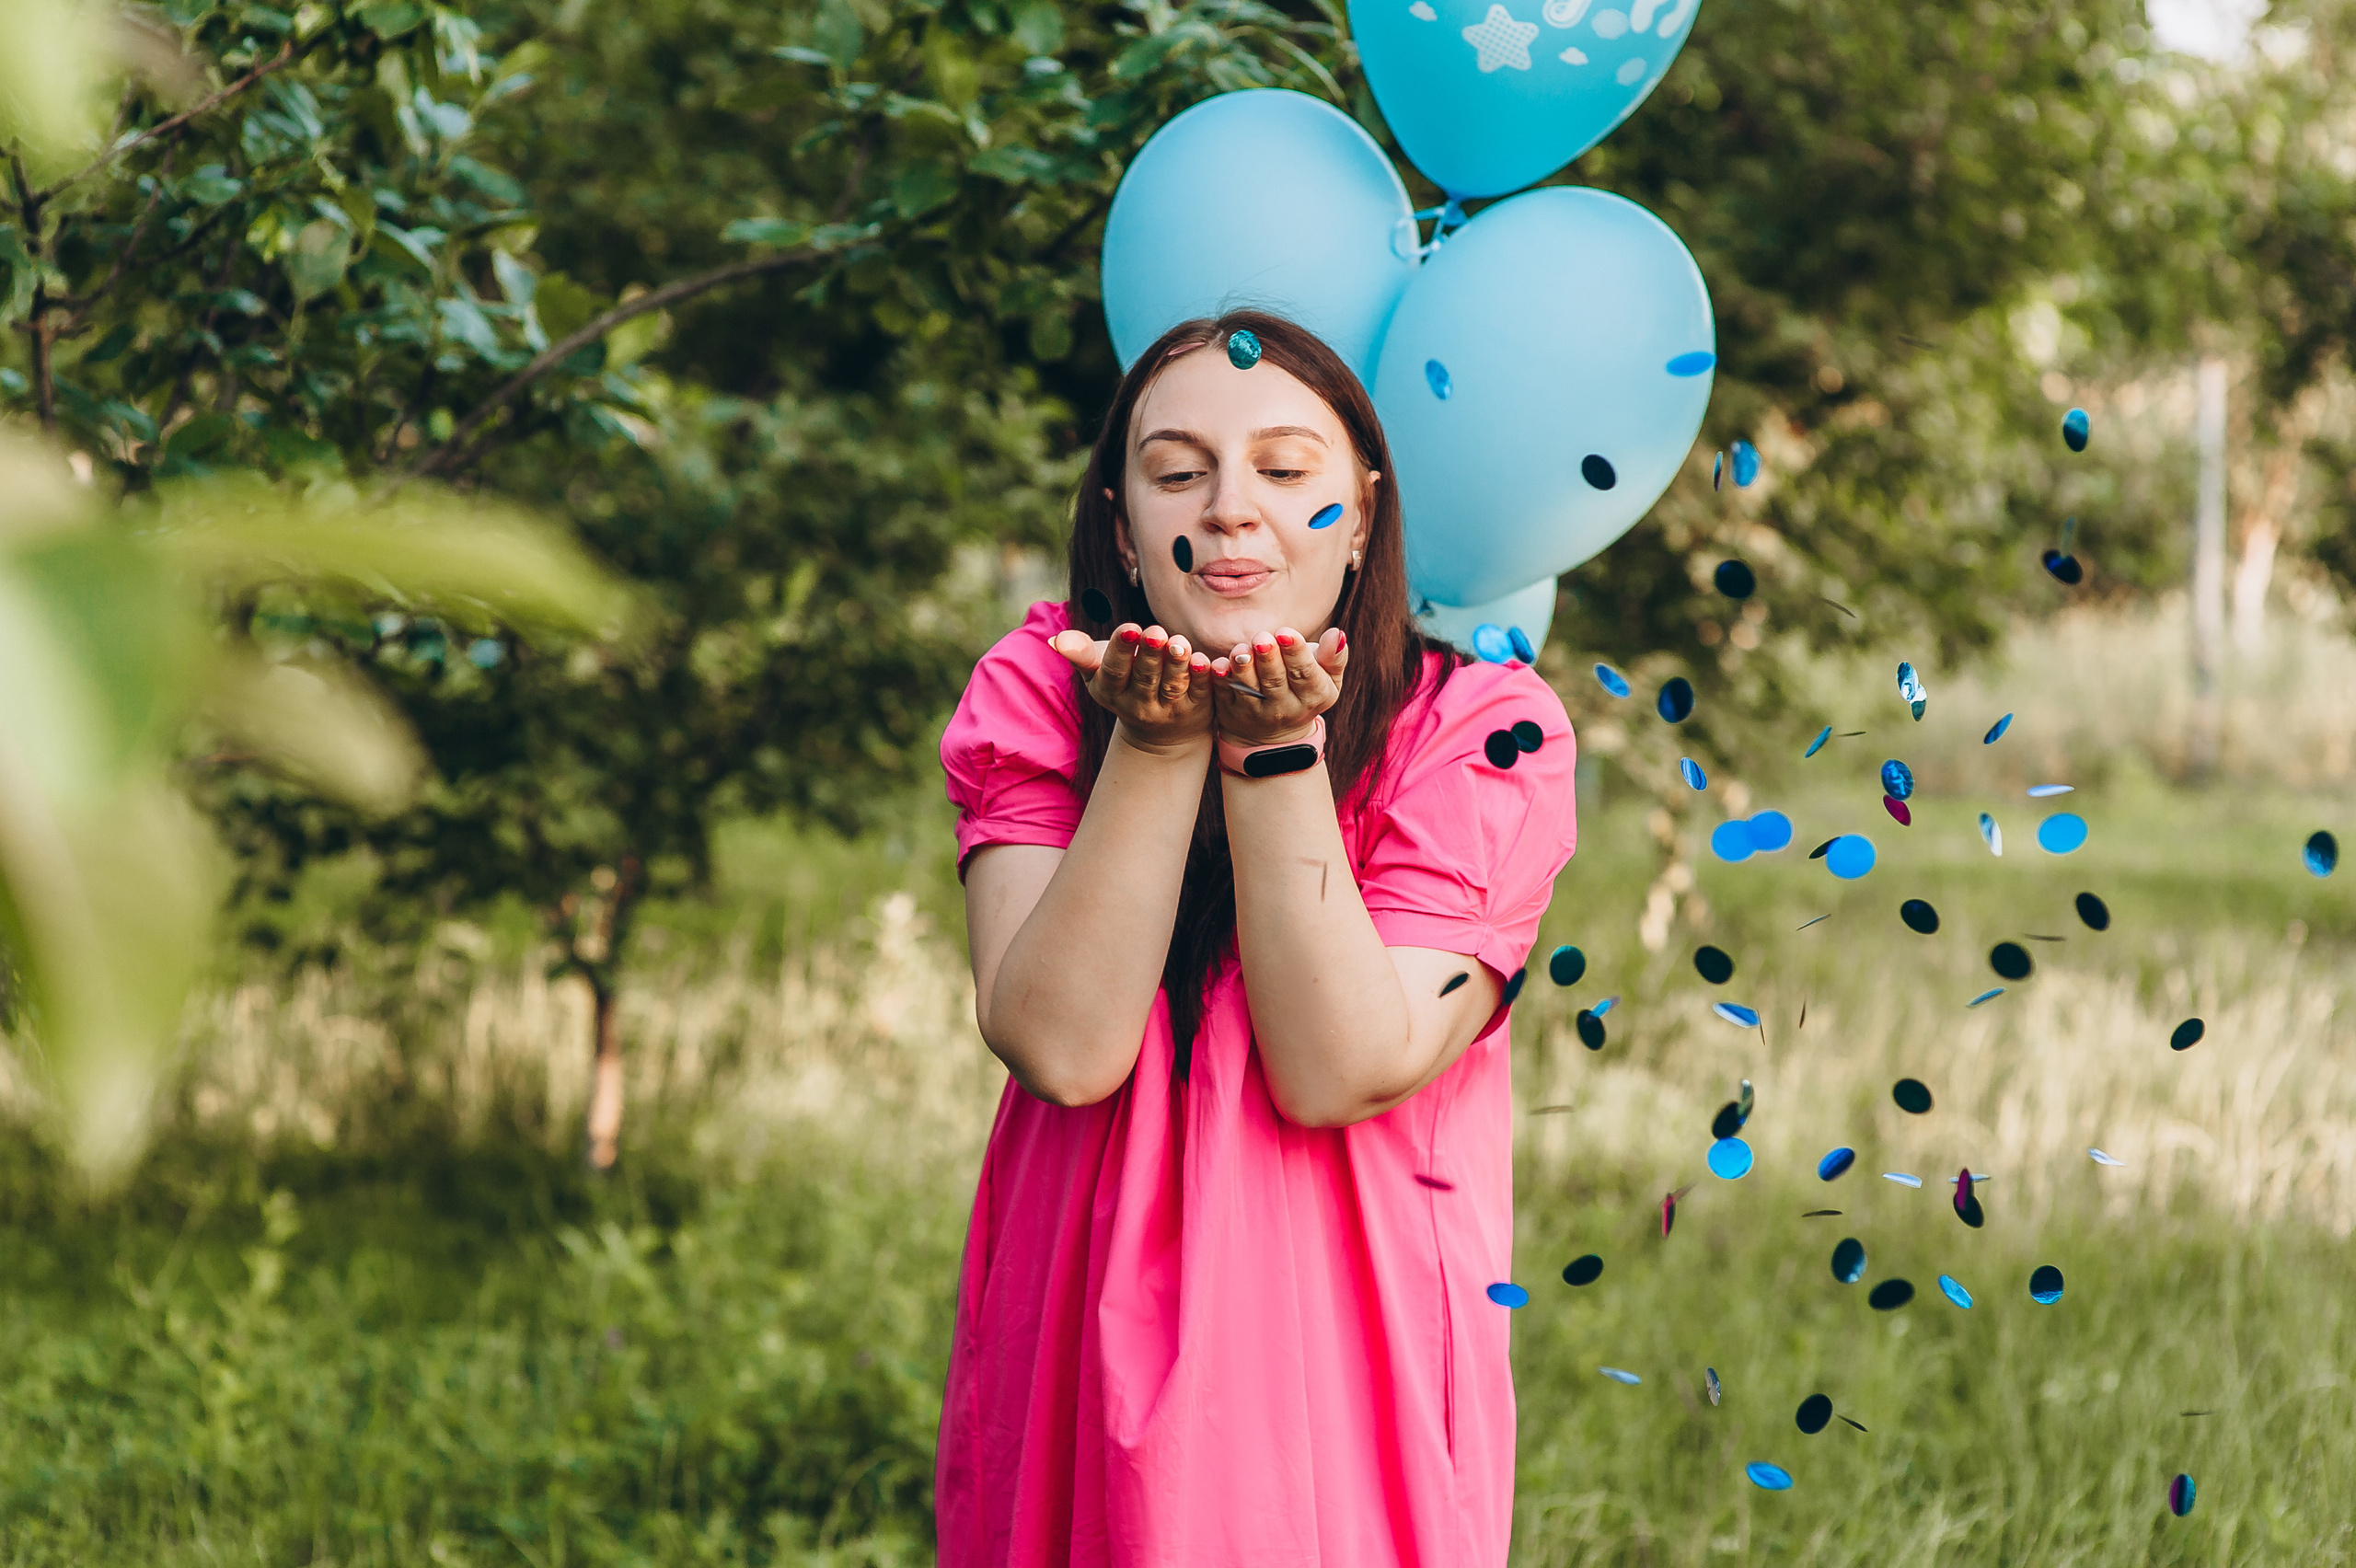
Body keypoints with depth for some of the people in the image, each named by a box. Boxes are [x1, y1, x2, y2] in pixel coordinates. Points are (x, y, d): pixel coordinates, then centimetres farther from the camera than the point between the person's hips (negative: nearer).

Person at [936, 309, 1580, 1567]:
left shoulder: (1483, 731, -11)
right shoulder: (1033, 697, -5)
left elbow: (1338, 1074, -20)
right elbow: (1061, 1049, -17)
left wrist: (1274, 751, -26)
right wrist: (1159, 744, -24)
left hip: (1348, 1378, -2)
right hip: (1080, 1360, 2)